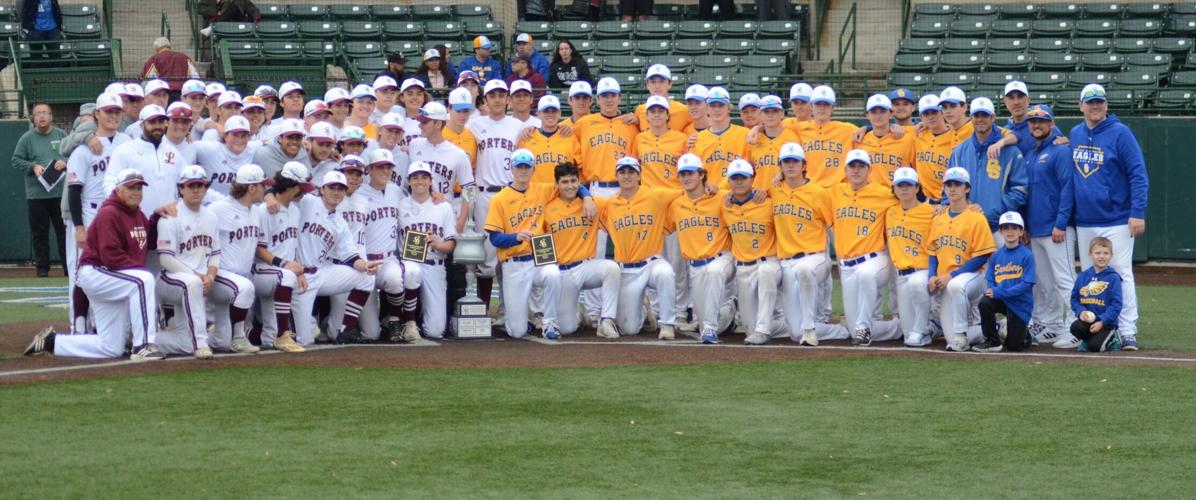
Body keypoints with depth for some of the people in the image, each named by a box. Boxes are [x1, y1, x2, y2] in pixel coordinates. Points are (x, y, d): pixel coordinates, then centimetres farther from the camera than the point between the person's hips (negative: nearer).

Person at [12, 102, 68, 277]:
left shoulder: (61, 135, 7)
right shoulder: (26, 138, 2)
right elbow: (16, 161, 4)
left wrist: (65, 162, -9)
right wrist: (33, 167, -11)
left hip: (61, 192, 1)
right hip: (36, 195, -1)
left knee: (65, 230, 3)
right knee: (39, 233, 3)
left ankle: (69, 267, 9)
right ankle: (42, 268, 11)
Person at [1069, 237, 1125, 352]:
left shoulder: (1113, 278, -6)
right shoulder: (1083, 276, 7)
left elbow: (1116, 304, -9)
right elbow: (1074, 299, 10)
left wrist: (1102, 322, -17)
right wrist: (1080, 312, -11)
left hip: (1106, 322, -4)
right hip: (1087, 319, 4)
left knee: (1095, 346, -23)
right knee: (1075, 327, -28)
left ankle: (1115, 338, 11)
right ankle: (1088, 340, 8)